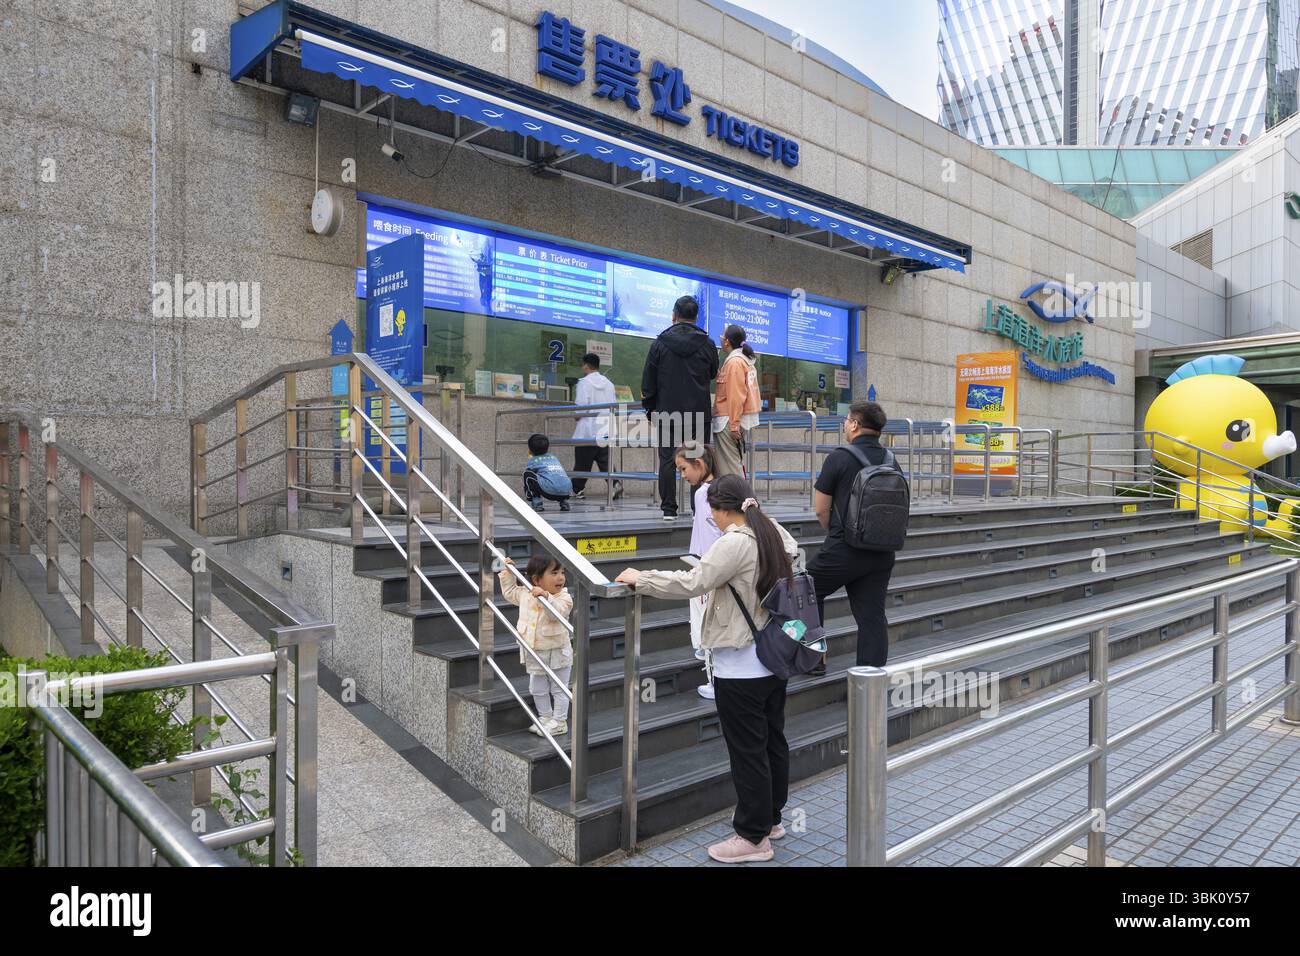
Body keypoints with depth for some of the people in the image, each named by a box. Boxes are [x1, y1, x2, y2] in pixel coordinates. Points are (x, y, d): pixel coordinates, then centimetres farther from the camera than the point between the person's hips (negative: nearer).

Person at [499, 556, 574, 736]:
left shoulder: (563, 597, -18)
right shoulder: (525, 593, -2)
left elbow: (557, 613, -37)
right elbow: (509, 592, 17)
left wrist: (545, 597, -50)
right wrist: (507, 572, 10)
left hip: (557, 652, -5)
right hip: (534, 654, 5)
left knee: (559, 689, 7)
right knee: (537, 689, 18)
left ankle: (559, 721, 21)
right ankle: (545, 717, 35)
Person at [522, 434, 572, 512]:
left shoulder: (532, 461, 18)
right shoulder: (554, 457, 31)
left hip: (550, 491, -5)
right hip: (567, 491, 5)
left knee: (527, 474, 10)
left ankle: (537, 504, 5)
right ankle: (564, 502, 14)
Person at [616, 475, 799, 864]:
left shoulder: (735, 543, -21)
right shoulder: (773, 532, 5)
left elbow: (692, 582, -28)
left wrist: (639, 579, -17)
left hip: (742, 666, -9)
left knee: (747, 750, 2)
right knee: (773, 740, 19)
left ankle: (753, 837, 14)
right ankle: (771, 817, 35)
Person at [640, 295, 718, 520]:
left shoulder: (660, 343, -2)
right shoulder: (707, 344, 0)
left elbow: (648, 381, 1)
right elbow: (713, 374, 14)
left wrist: (650, 409, 10)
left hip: (667, 411, -1)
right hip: (699, 412, 1)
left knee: (667, 459, 4)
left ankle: (669, 509, 3)